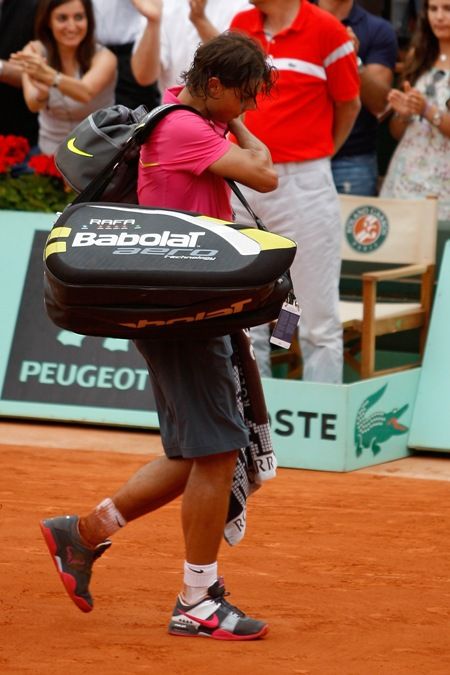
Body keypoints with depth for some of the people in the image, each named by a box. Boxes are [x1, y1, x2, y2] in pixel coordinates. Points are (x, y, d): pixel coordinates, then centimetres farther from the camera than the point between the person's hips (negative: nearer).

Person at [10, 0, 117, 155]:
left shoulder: (103, 57, -10)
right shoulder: (35, 52, -5)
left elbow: (85, 93, -31)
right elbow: (33, 105, -21)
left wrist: (50, 76, -50)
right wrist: (42, 92, -44)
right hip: (50, 154, 2)